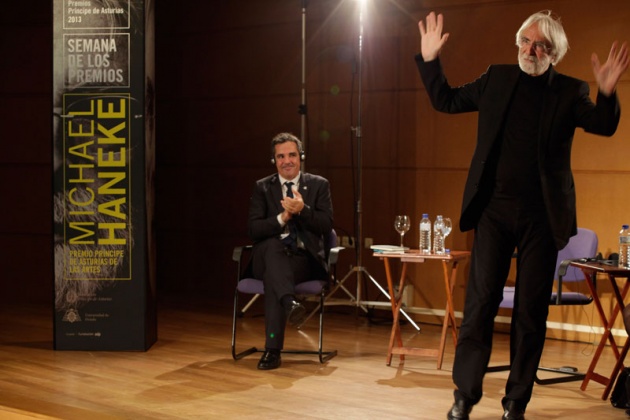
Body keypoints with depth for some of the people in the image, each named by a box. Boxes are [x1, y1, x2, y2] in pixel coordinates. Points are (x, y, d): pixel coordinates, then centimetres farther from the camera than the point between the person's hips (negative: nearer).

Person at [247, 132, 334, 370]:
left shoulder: (319, 185, 11)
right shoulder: (262, 187, 13)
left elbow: (326, 226, -1)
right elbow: (253, 230, 1)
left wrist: (302, 210, -18)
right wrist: (282, 217, -15)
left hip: (305, 259, -1)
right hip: (269, 257, 1)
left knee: (273, 277, -34)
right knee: (273, 245, -37)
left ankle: (272, 349, -37)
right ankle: (290, 303, -56)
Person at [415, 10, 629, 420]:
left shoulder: (569, 91, 2)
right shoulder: (497, 79, 7)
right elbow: (447, 100, 14)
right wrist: (429, 60, 1)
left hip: (541, 216, -1)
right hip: (494, 209, 1)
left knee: (531, 310, 4)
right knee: (480, 302, 1)